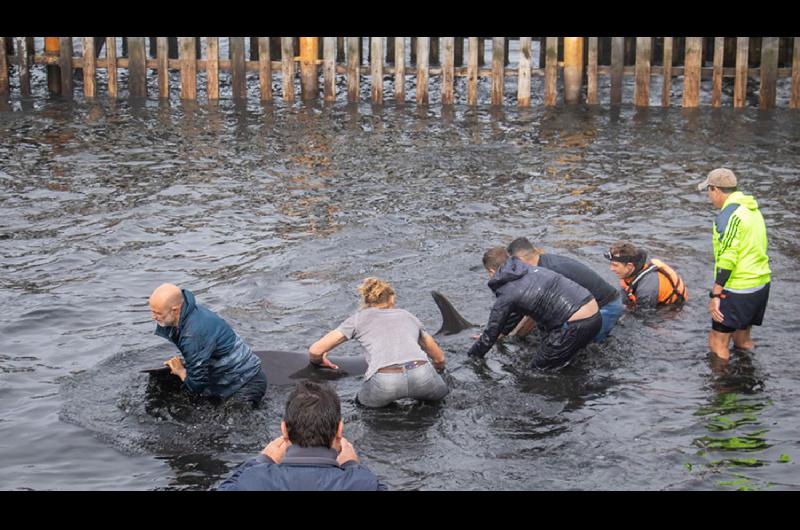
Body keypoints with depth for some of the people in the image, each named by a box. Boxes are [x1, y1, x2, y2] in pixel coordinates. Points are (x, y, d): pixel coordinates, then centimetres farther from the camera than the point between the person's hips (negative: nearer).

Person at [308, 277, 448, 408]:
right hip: (421, 375, 2)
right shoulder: (406, 315, 30)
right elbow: (440, 359, 37)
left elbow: (315, 351, 18)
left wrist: (319, 361, 41)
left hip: (384, 382, -1)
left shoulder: (359, 317, 23)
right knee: (440, 391, 32)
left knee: (362, 401, 29)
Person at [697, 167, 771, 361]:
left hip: (738, 290, -9)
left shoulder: (729, 214, -17)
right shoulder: (753, 209, 12)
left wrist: (715, 295, -20)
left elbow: (727, 259, -23)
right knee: (742, 340, 21)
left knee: (718, 343, 0)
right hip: (761, 283, 9)